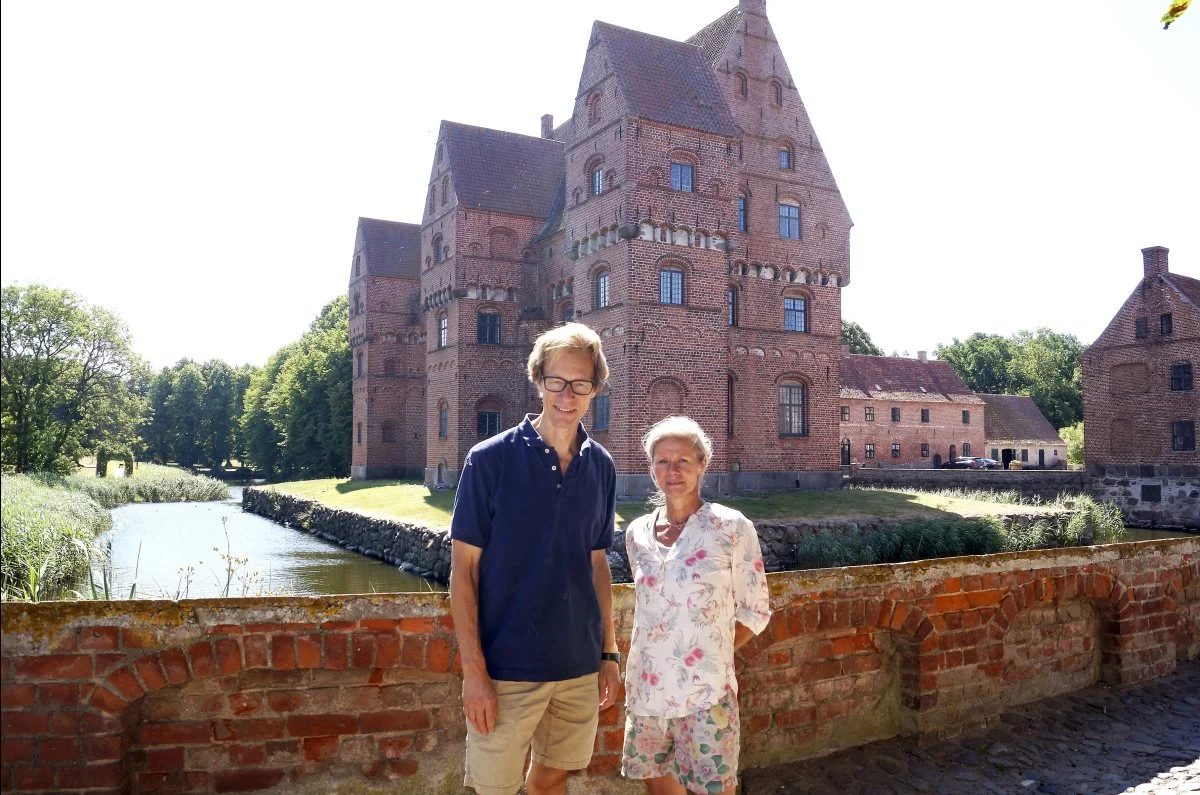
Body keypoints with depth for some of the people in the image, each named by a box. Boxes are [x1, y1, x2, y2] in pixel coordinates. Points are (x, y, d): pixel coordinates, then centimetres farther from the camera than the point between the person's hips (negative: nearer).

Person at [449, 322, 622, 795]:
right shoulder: (490, 460, -10)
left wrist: (609, 652, 11)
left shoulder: (601, 466, 3)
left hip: (580, 666, 4)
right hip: (507, 668, -4)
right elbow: (463, 568, -9)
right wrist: (473, 670, -13)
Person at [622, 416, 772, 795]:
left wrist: (711, 652, -4)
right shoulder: (637, 533, 4)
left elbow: (755, 612, -1)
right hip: (646, 690, 4)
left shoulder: (731, 528, -8)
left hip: (704, 693, -4)